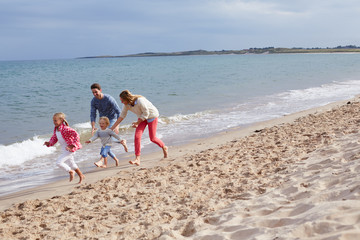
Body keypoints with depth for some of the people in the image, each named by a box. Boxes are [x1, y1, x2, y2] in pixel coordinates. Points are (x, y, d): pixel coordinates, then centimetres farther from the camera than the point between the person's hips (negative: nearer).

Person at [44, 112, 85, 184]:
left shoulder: (65, 129, -24)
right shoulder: (56, 129, 3)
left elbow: (76, 135, -30)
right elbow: (54, 138, 15)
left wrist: (73, 145, -32)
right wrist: (49, 143, -3)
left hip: (70, 149, -10)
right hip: (64, 149, 10)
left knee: (59, 162, -16)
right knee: (71, 164, 21)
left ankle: (70, 171, 5)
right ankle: (81, 176, 36)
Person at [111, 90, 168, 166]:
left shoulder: (140, 101, -35)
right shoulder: (126, 104, -14)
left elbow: (146, 113, -24)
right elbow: (122, 116, -5)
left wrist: (137, 123, -20)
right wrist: (112, 128, -7)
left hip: (151, 115, -6)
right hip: (142, 117, 6)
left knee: (152, 138, 1)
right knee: (137, 136, -12)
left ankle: (164, 148, 33)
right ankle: (137, 159, -14)